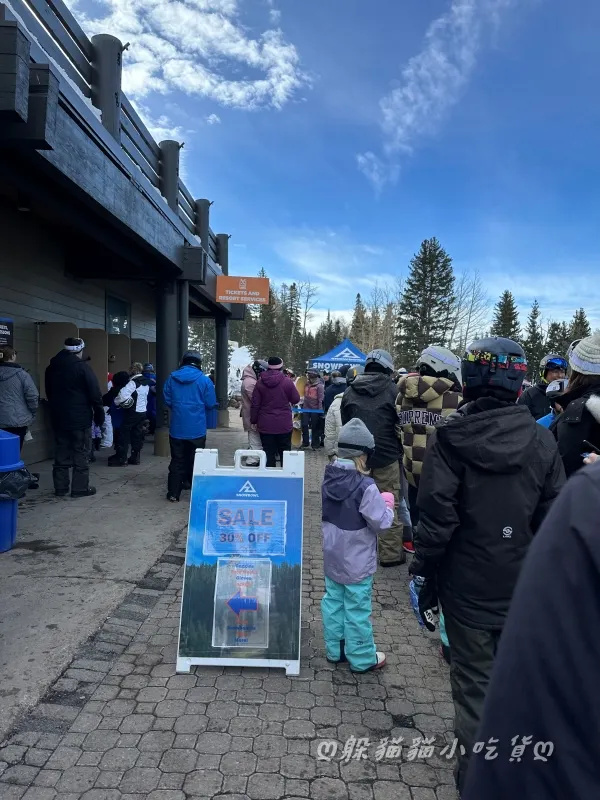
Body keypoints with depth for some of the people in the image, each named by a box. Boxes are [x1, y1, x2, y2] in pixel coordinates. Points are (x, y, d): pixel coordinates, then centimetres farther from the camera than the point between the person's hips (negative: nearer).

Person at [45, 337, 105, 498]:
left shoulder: (51, 367, 10)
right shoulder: (82, 366, -13)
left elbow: (49, 393, 19)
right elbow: (95, 393, -13)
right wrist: (99, 413, -5)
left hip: (59, 417, 6)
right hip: (80, 418, -6)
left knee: (61, 453, 11)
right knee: (81, 453, 1)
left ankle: (60, 488, 15)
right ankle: (80, 488, 3)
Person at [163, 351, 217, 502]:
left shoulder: (172, 378, 0)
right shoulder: (204, 380, -8)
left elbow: (167, 400, 4)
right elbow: (210, 404, -5)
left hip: (177, 428, 2)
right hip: (197, 428, -2)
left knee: (177, 461, 10)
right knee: (195, 461, 10)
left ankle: (173, 493, 12)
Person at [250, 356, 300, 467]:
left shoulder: (260, 383, -1)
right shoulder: (287, 382, -7)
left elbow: (255, 405, 1)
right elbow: (296, 399, 2)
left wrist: (254, 420, 9)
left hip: (265, 425, 1)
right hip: (284, 425, -1)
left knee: (269, 454, 7)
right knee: (285, 453, 10)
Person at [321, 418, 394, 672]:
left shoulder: (328, 478, -6)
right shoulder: (365, 486, -26)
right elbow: (381, 522, -19)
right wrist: (388, 504, 1)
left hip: (332, 557, 7)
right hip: (357, 562, -6)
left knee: (333, 601, 18)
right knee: (357, 609, 8)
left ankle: (335, 650, 33)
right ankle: (362, 659, 24)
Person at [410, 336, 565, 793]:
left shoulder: (451, 436, -16)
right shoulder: (542, 440, -5)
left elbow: (436, 516, -17)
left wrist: (425, 574, -5)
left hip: (468, 583, -3)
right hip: (524, 586, 3)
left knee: (474, 678, 14)